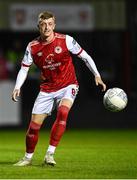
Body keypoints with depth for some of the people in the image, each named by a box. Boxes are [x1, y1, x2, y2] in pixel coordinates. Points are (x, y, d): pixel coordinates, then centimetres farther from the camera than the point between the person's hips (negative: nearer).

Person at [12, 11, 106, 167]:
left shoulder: (66, 40, -11)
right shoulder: (32, 47, -4)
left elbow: (85, 56, -1)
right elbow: (24, 68, 5)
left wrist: (97, 75, -9)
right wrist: (17, 87, -10)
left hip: (67, 86, -2)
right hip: (47, 89, 2)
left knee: (63, 112, -31)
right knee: (34, 125, -3)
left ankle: (50, 154, -25)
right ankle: (28, 158, 21)